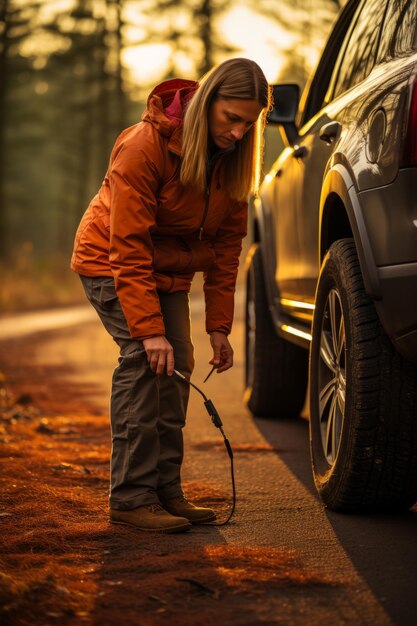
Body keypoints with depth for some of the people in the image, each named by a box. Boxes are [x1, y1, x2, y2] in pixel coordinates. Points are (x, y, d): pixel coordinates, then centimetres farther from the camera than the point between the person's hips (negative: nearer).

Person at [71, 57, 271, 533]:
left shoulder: (234, 159, -9)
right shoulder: (146, 145, -29)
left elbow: (226, 244, -4)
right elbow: (128, 247, -29)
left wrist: (219, 325, -9)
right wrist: (148, 329, -33)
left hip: (169, 269, 7)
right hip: (111, 261, -6)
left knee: (177, 366, -1)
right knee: (144, 359, -20)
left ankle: (166, 490, 8)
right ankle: (131, 497, -18)